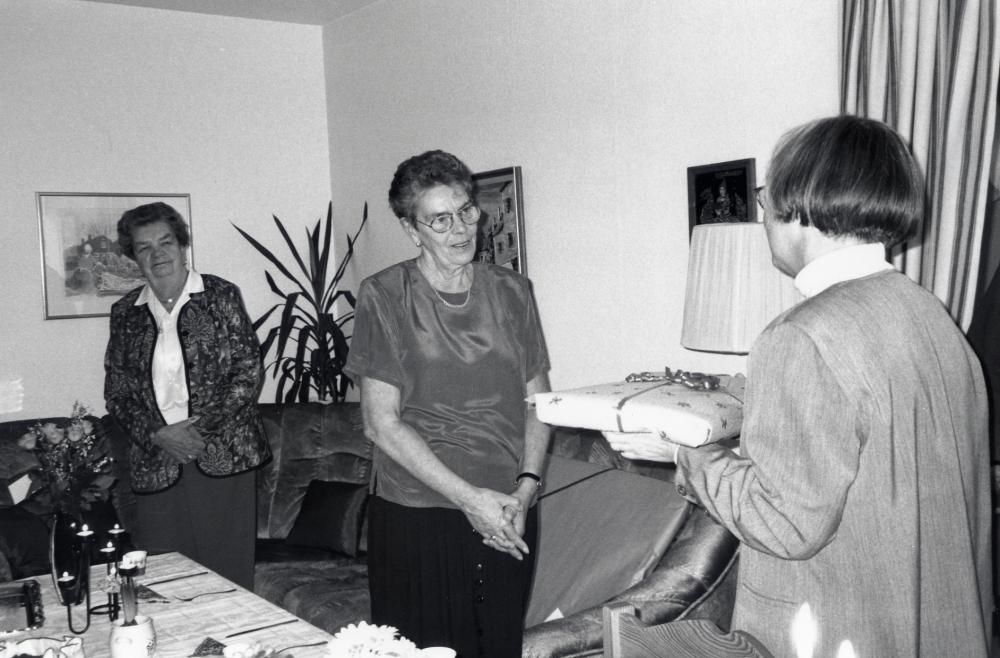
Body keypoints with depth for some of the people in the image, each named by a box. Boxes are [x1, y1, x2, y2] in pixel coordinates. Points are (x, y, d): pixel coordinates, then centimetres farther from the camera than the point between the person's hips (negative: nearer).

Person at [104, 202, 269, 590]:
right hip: (156, 466, 2)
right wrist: (157, 435, -8)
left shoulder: (221, 296, 2)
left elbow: (250, 372, -3)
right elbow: (116, 392, 9)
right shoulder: (125, 313, 10)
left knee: (229, 575, 2)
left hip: (222, 459, -2)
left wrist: (200, 427, -13)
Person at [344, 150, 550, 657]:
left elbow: (537, 401, 9)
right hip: (415, 515, -3)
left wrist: (526, 487, -7)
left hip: (507, 518, 4)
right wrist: (469, 498, -14)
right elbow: (381, 422, -9)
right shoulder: (383, 296, -5)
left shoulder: (512, 292, 6)